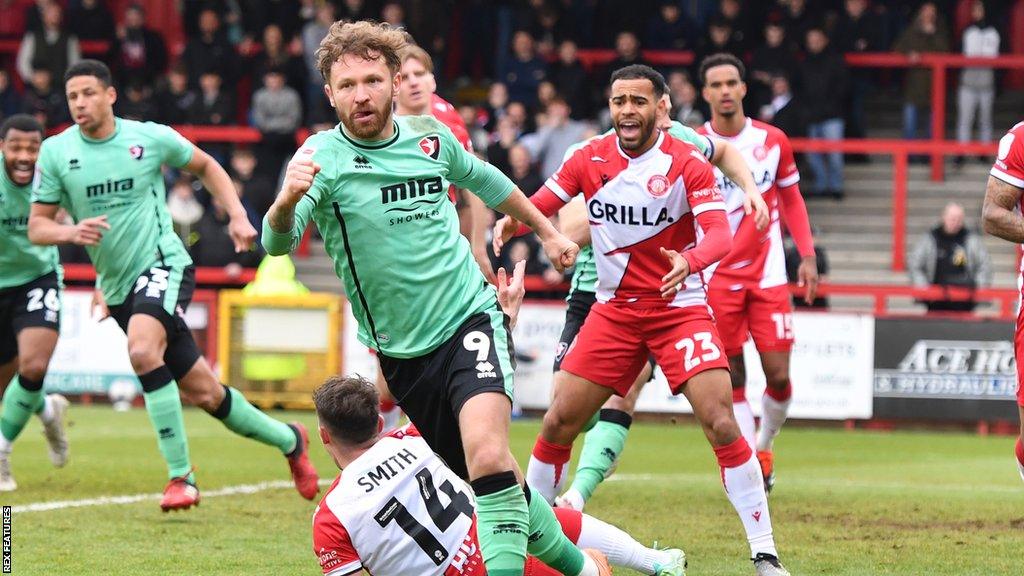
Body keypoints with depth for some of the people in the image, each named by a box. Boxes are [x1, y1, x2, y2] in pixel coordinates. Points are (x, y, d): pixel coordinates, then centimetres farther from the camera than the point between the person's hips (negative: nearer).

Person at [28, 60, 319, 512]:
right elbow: (36, 227, 2)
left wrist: (238, 216, 5)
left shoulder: (150, 138, -3)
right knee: (204, 393, 6)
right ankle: (288, 439, 29)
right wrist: (70, 232, -19)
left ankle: (181, 475, -24)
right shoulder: (56, 152, 0)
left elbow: (205, 166, 15)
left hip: (163, 264, -3)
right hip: (116, 285, 3)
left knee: (142, 350, -32)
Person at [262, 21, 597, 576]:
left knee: (487, 452, -26)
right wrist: (287, 201, -51)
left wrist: (547, 231, 32)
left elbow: (483, 179, 22)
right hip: (401, 352, 0)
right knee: (488, 474, 8)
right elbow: (277, 243, -29)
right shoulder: (322, 157, -12)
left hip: (469, 320, 0)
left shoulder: (431, 136, -1)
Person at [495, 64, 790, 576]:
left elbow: (719, 234, -21)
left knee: (721, 425, -16)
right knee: (558, 422, -1)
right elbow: (539, 205, 6)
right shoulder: (589, 159, 0)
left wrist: (689, 261, -43)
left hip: (680, 308, -3)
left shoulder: (687, 164, -11)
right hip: (613, 311, 3)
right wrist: (511, 222, -18)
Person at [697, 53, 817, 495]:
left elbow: (791, 199, 13)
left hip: (767, 275, 1)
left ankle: (765, 443, 23)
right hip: (717, 277, -1)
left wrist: (807, 255, 5)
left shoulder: (773, 141, 3)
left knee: (778, 375, -3)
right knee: (732, 378, -2)